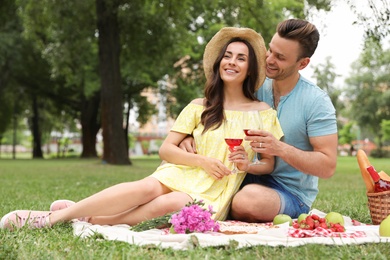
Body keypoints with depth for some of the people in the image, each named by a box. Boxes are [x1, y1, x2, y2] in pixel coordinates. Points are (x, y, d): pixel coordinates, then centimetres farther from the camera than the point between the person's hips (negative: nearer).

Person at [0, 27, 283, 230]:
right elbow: (166, 148, 5)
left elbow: (269, 165, 10)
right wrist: (202, 161, -11)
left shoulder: (264, 113, 7)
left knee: (171, 204, -36)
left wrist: (247, 165, -12)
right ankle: (58, 215, -35)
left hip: (216, 193, -1)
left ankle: (88, 217, -35)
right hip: (183, 173, 1)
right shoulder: (199, 107, 10)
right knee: (147, 187, -35)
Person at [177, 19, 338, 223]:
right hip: (253, 178, 5)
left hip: (292, 194, -4)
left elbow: (327, 167, -17)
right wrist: (189, 138, -16)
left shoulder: (316, 102, -14)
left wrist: (281, 149, -30)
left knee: (249, 198, -39)